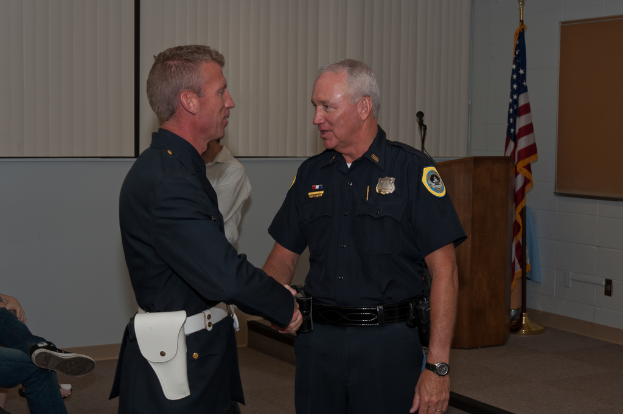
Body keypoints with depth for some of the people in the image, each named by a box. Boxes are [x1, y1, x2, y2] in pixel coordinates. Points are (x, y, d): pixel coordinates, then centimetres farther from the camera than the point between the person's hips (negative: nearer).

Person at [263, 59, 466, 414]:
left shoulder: (412, 170, -7)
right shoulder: (311, 174, 9)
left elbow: (444, 270, -10)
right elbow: (284, 256, 13)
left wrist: (438, 366, -15)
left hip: (388, 343, -4)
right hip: (319, 340, 5)